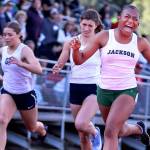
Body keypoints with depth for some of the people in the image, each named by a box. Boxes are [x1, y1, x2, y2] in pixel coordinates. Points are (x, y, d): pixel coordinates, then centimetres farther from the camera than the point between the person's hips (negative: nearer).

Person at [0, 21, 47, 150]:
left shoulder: (25, 50, -19)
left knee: (32, 127, 20)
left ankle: (42, 128, 57)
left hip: (26, 94, -3)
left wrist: (20, 63, -47)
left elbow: (39, 70, -34)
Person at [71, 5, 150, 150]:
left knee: (110, 131, -22)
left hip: (127, 91, -2)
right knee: (120, 131, 23)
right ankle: (138, 128, 57)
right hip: (104, 90, 2)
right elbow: (79, 60, -8)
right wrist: (76, 49, -30)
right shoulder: (104, 37, -9)